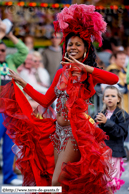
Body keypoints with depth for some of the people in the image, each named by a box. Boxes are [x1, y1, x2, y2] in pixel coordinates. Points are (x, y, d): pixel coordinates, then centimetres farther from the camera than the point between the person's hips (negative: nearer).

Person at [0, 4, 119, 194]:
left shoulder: (89, 74, -4)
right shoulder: (61, 73, 12)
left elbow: (114, 79, -25)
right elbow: (45, 100, 14)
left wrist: (84, 67, -26)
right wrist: (22, 82, 13)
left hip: (77, 132, -6)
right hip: (59, 130, 6)